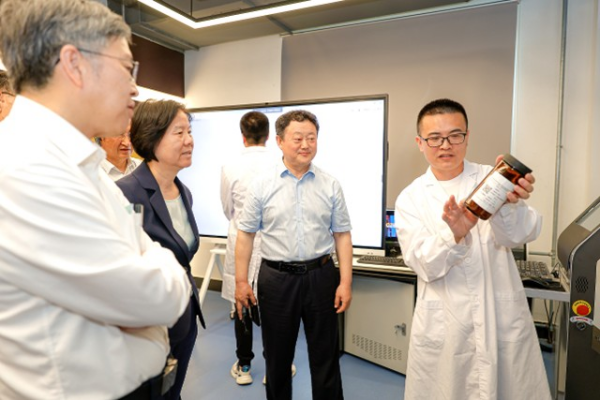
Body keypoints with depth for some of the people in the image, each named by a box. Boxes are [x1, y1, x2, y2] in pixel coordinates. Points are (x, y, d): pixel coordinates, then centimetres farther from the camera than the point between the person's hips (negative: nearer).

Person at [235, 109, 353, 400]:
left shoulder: (330, 185, 0)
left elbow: (342, 235, 1)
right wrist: (241, 281, -2)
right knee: (277, 356, 18)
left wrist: (346, 282, -3)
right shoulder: (262, 185, -3)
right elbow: (246, 234, 0)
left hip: (321, 276, 1)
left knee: (325, 357, 15)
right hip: (276, 278, 0)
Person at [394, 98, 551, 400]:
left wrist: (509, 204, -37)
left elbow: (519, 235, -15)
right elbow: (425, 265, -12)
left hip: (505, 322, 1)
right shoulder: (410, 198, -3)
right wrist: (454, 233, -31)